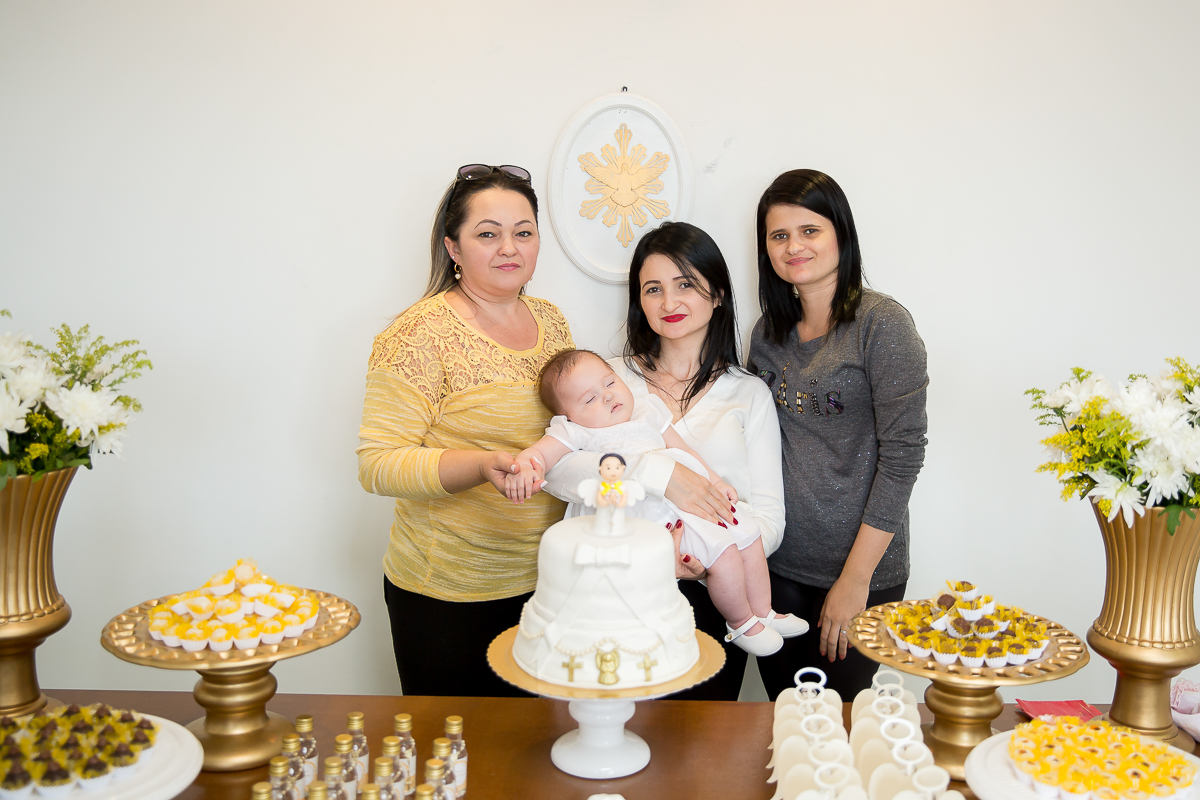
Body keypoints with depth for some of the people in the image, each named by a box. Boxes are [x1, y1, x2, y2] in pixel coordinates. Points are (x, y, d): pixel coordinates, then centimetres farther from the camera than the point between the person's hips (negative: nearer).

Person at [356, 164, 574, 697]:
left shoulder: (551, 320, 7)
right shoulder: (422, 334, -15)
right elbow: (378, 463, -17)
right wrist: (482, 465, -30)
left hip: (542, 580, 6)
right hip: (448, 595, -6)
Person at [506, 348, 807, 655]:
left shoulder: (646, 411, 15)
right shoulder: (575, 432, -3)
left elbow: (682, 449, 23)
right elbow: (538, 454, -15)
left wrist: (715, 481, 18)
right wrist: (524, 468, -38)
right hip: (656, 517, -8)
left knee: (749, 533, 10)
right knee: (723, 551, -20)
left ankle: (762, 611, 27)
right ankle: (740, 624, 4)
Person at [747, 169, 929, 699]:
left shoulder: (881, 324, -10)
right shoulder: (769, 333, 8)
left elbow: (902, 454, -14)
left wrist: (856, 577, -15)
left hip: (860, 568, -4)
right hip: (778, 565, 5)